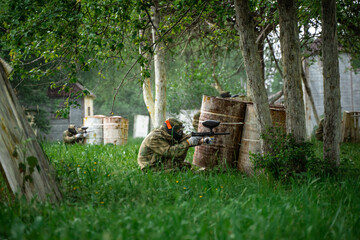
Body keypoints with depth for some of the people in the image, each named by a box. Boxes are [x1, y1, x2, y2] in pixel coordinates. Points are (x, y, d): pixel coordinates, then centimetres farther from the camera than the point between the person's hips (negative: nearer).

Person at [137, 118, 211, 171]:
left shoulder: (169, 135, 2)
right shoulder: (154, 138, -25)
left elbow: (185, 138, 0)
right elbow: (169, 152, -34)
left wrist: (202, 140, -16)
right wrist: (187, 143, -32)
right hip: (151, 167, -9)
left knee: (186, 165, -5)